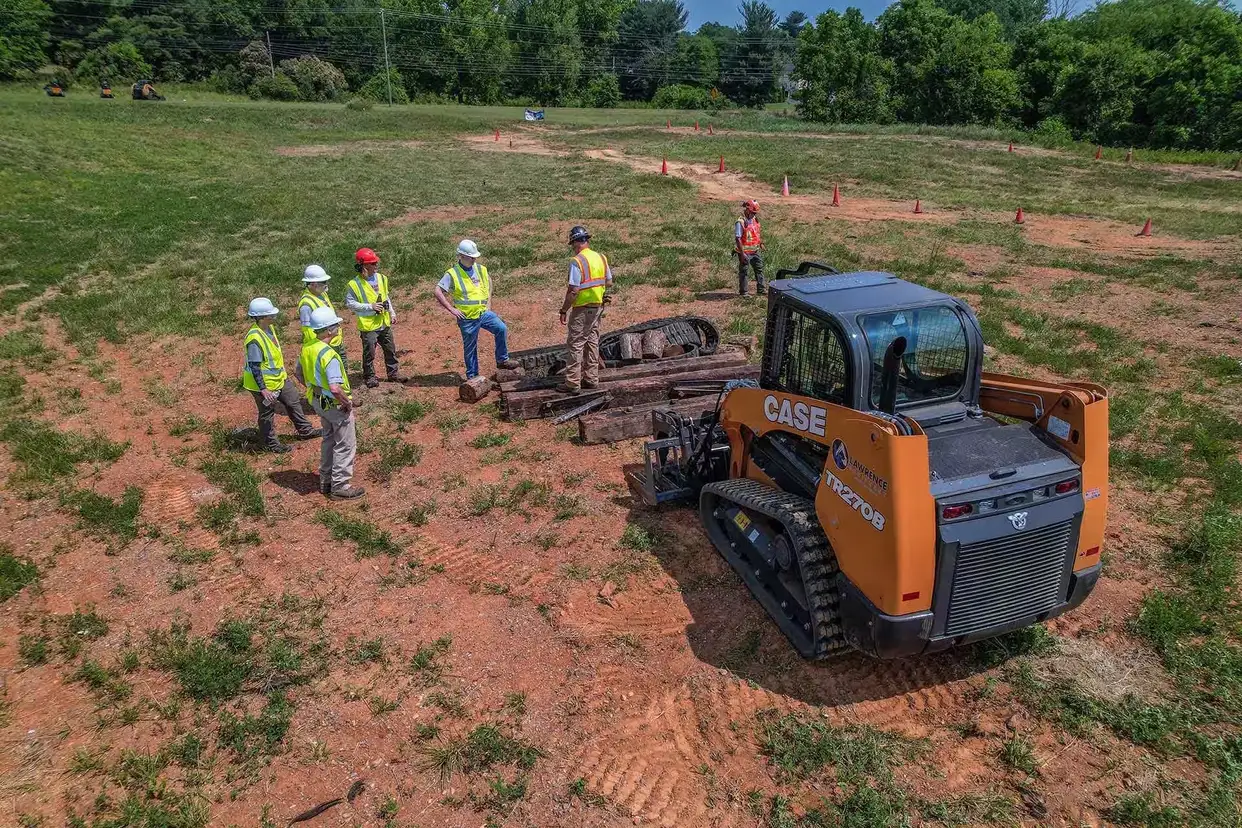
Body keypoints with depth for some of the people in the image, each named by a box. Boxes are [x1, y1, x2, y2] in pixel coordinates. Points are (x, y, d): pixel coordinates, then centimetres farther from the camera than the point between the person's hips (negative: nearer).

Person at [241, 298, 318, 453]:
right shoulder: (254, 338, -30)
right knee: (267, 413, 9)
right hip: (264, 384, -9)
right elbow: (254, 367, -28)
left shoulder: (269, 327, -2)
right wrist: (263, 389, -26)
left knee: (293, 401, 19)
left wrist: (282, 372, 22)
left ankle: (305, 430, 36)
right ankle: (270, 443, 27)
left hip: (279, 378, 9)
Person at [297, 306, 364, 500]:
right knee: (345, 445, 7)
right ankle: (340, 486, 15)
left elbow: (300, 372, 14)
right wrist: (347, 403, -19)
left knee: (329, 440, 25)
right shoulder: (329, 355, -30)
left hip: (319, 402, 9)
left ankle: (325, 481, 36)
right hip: (335, 405, -9)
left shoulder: (307, 347, -2)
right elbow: (335, 388, -35)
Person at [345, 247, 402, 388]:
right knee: (369, 352, 3)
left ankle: (393, 373, 29)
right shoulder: (355, 284, -14)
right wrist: (370, 306, -19)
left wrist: (392, 313, 13)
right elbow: (349, 303, -13)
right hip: (368, 324, -6)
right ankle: (369, 377, 17)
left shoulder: (381, 278, 5)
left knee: (390, 349, 15)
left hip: (384, 322, 6)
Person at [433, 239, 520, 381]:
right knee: (470, 348, 6)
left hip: (484, 312, 4)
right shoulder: (452, 274, -11)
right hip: (467, 318, -4)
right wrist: (452, 309, -16)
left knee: (501, 329, -17)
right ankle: (472, 376, 22)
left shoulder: (480, 269, 5)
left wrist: (489, 301, 15)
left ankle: (502, 360, -3)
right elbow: (438, 292, -15)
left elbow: (489, 281, 25)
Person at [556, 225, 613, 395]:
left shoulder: (577, 261, -17)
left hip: (581, 309, -7)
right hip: (598, 306, 7)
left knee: (576, 344, -1)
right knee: (592, 342, 15)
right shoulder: (601, 257, 5)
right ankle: (591, 379, 22)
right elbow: (609, 283, 13)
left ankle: (573, 384, 2)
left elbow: (573, 290, -20)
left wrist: (564, 310, -12)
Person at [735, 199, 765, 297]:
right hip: (745, 252, -8)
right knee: (743, 272, 4)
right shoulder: (741, 222, -19)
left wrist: (760, 243, 17)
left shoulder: (755, 219, 5)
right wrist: (742, 253, -24)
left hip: (755, 251, 8)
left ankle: (761, 289, 25)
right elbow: (737, 239, -22)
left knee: (759, 269, 14)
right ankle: (743, 292, 13)